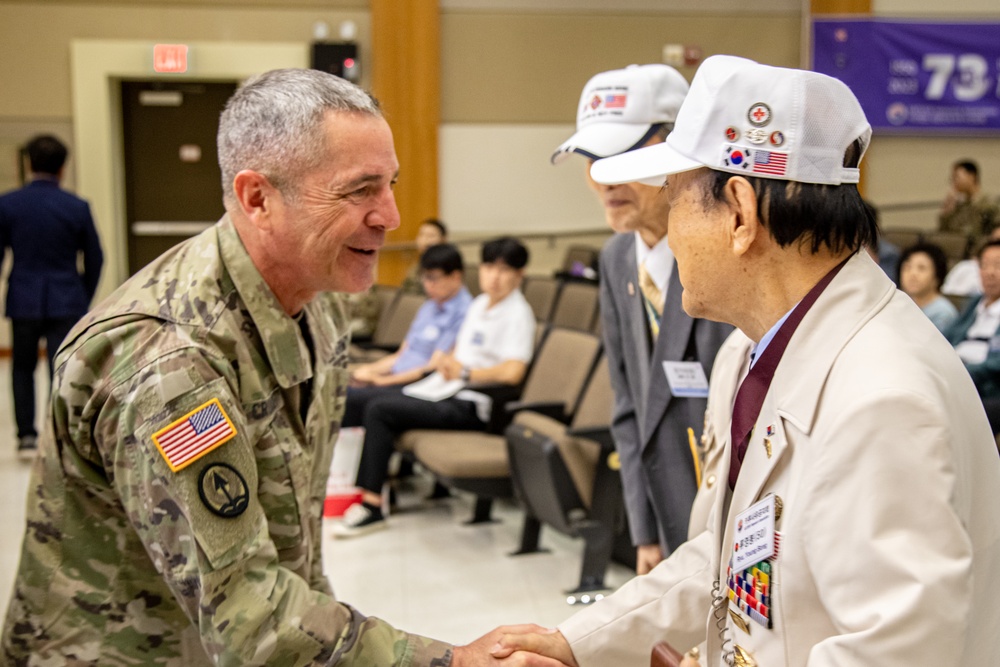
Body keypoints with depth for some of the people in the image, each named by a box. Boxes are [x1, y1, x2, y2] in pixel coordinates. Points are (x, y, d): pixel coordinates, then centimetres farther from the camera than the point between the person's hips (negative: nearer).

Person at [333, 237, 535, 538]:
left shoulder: (518, 314, -12)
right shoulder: (479, 304, 16)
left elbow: (512, 372, -25)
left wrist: (466, 372, -12)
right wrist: (447, 363, 1)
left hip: (473, 406, -9)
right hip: (449, 393, 9)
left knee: (379, 410, -17)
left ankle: (371, 506, -13)